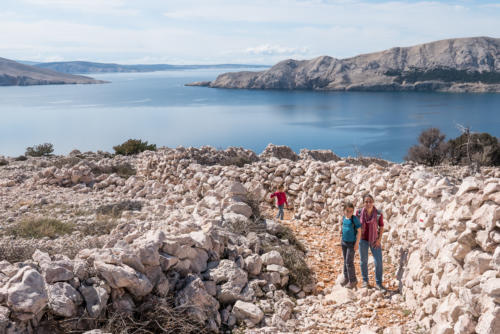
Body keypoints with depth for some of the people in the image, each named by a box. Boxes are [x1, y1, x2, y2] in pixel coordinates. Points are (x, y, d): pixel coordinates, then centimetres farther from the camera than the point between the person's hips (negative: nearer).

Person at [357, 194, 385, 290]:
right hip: (363, 240, 1)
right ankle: (365, 280, 27)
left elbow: (381, 227, -3)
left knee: (378, 262, -3)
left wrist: (379, 240, -10)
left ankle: (378, 283, 11)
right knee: (363, 261, 10)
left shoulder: (379, 214, -14)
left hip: (374, 241, -1)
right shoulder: (359, 213, -10)